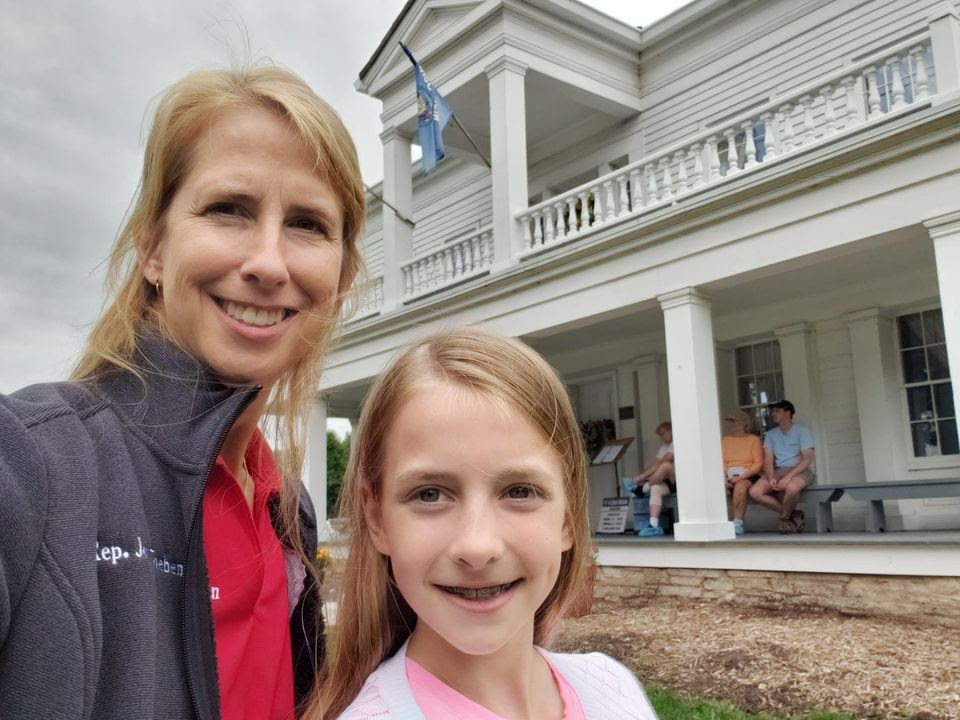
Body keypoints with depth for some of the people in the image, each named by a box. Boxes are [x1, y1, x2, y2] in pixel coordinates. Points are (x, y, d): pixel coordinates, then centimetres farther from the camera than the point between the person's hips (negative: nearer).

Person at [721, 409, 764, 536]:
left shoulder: (753, 439, 7)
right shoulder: (725, 440, 18)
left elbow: (758, 464, -2)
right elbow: (722, 462, 8)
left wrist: (741, 477, -14)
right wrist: (724, 477, -12)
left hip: (749, 476, -3)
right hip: (730, 477, 3)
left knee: (740, 486, -37)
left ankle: (737, 522, -26)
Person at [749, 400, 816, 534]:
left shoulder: (801, 431, -1)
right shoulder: (771, 434, 13)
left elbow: (807, 459, -10)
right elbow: (768, 460, 4)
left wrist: (788, 477, -22)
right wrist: (771, 478, -17)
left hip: (800, 470, -5)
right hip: (778, 471, 5)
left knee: (792, 487, -40)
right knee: (755, 491, -22)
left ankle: (785, 518, -9)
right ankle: (792, 514, -5)